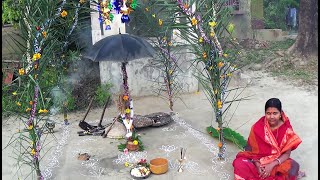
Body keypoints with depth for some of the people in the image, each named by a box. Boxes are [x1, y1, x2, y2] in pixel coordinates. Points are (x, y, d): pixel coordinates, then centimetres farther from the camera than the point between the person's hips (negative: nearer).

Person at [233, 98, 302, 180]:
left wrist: (272, 165, -22)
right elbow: (249, 148, -5)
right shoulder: (258, 127, -11)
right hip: (258, 161, 0)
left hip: (278, 162, 0)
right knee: (239, 163, -28)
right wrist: (257, 164, -20)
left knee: (294, 166, -31)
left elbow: (287, 154, -8)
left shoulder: (287, 129, -11)